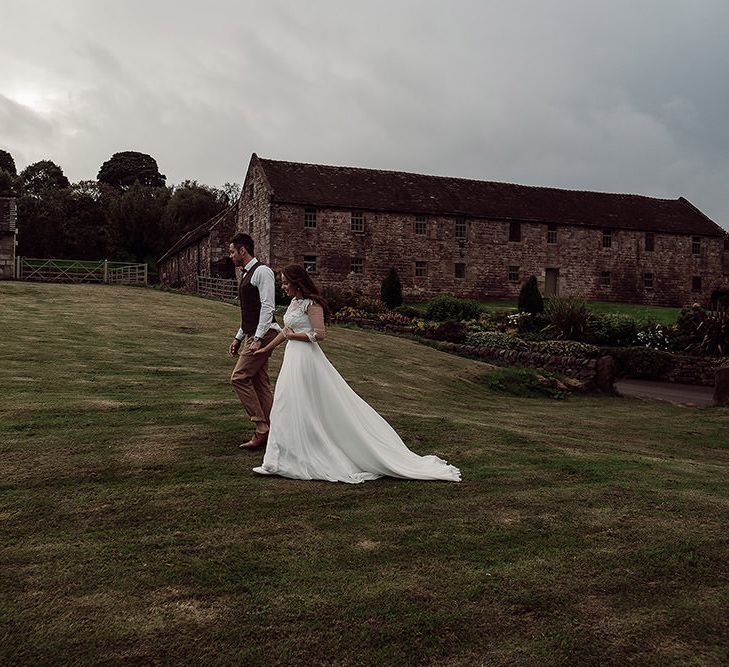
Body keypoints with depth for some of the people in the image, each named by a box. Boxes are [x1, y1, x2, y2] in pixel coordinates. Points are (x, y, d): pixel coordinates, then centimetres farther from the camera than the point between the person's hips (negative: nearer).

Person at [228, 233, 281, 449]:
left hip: (263, 334, -10)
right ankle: (269, 432, 13)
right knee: (259, 383, 9)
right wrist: (239, 338, 24)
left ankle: (261, 428, -6)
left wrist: (258, 338, -24)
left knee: (239, 378, -11)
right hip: (252, 335, 10)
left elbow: (267, 307, -19)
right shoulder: (246, 275, 19)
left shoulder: (262, 272, -11)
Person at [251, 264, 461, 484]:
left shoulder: (311, 303, -13)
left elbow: (319, 334, -20)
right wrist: (267, 348, 30)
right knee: (290, 408, 11)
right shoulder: (295, 302, 14)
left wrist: (292, 335, -13)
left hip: (306, 358, -9)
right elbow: (286, 331, 24)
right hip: (294, 358, 9)